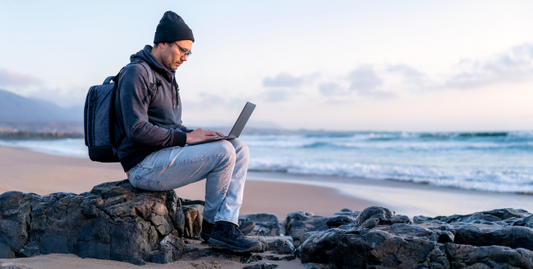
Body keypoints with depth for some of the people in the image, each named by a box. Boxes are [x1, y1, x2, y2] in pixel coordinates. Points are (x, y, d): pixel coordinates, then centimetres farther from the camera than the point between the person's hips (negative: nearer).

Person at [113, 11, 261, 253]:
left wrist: (196, 134, 3)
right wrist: (186, 138, -18)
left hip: (165, 154, 10)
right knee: (223, 151, -24)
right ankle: (210, 224, -3)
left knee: (240, 149, -4)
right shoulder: (136, 73, -11)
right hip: (144, 166, -10)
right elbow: (137, 130, -21)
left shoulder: (167, 76, 20)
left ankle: (225, 226, -16)